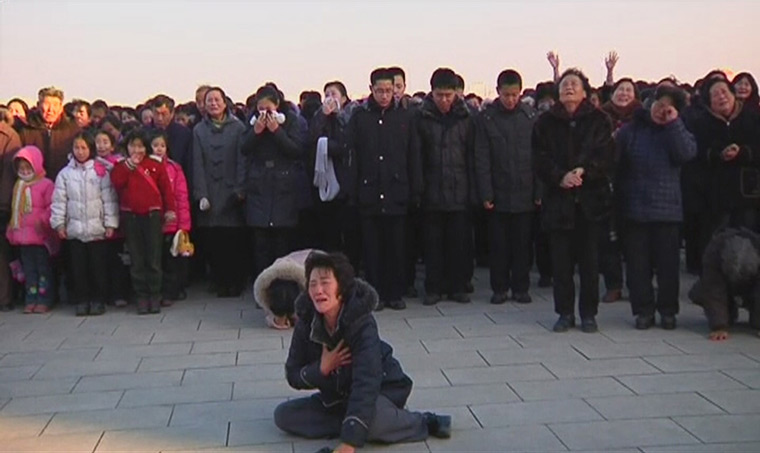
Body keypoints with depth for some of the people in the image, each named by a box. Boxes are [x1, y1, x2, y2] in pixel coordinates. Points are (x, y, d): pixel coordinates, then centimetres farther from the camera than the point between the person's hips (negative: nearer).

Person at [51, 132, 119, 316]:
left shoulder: (100, 171, -1)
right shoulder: (65, 173, 4)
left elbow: (109, 199, -2)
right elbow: (59, 201, 4)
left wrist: (110, 223, -5)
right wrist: (59, 223, -1)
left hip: (97, 228, -2)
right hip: (74, 229, 2)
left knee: (98, 266, 4)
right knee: (77, 266, 6)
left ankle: (98, 300, 15)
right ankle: (81, 300, 16)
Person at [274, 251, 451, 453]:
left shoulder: (362, 324, -28)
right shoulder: (306, 323, -13)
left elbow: (366, 383, -36)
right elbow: (293, 376, -5)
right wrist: (321, 368, -27)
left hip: (378, 393, -6)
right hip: (335, 399, 6)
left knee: (373, 419, -38)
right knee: (283, 415, -11)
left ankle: (422, 422, -10)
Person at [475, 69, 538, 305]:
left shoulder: (530, 116, 0)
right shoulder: (486, 118, -1)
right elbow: (481, 159, -3)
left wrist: (539, 191, -4)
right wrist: (485, 193, -8)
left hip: (525, 194, 0)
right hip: (498, 194, 0)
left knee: (522, 244, 8)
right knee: (499, 244, 8)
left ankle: (520, 287, 19)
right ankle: (499, 288, 19)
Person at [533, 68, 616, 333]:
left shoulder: (598, 120, 6)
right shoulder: (546, 122, 8)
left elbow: (606, 155, -3)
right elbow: (540, 160, 1)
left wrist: (583, 171, -18)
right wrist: (560, 177, -14)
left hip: (590, 199, -1)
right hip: (558, 199, 1)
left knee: (589, 259, 2)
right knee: (561, 259, 3)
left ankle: (588, 314, 14)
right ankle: (565, 313, 14)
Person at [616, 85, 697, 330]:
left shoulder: (677, 132, 9)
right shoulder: (629, 130, 6)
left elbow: (687, 153, -12)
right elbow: (615, 163, 2)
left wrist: (673, 123, -11)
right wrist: (620, 197, -4)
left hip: (667, 209, 0)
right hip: (635, 209, 0)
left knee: (668, 262, 6)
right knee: (638, 263, 4)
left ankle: (668, 310, 18)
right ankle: (643, 310, 15)